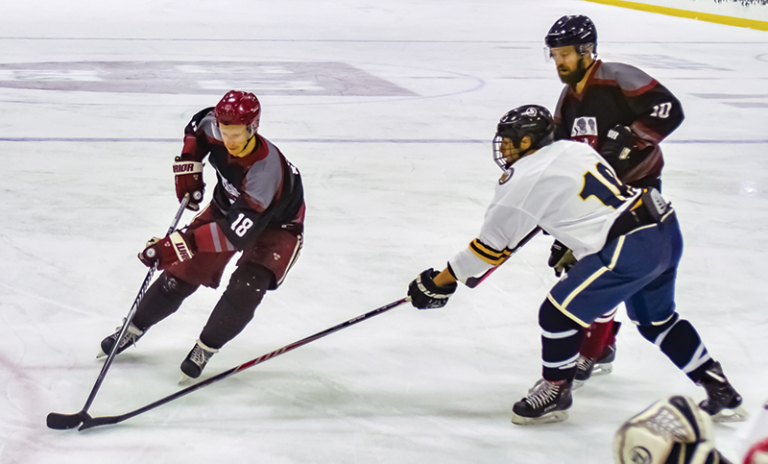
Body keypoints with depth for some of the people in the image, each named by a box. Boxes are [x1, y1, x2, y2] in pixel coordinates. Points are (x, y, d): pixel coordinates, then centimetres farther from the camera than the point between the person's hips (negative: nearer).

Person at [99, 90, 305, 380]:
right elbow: (196, 128, 5)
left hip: (276, 225, -5)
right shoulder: (214, 128, -24)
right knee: (184, 272, 1)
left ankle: (204, 350, -5)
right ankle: (134, 329, 19)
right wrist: (188, 167, -9)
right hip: (228, 206, 6)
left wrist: (179, 243, -53)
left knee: (245, 289, -25)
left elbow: (238, 232, -48)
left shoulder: (265, 169, -42)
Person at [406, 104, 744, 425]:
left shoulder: (522, 182, -5)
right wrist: (571, 245, 40)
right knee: (656, 319, 26)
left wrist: (438, 283, 9)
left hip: (629, 249, -9)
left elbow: (491, 246, 0)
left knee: (559, 314, 4)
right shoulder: (574, 149, 16)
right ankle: (719, 389, 32)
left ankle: (555, 392, 21)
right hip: (665, 228, 9)